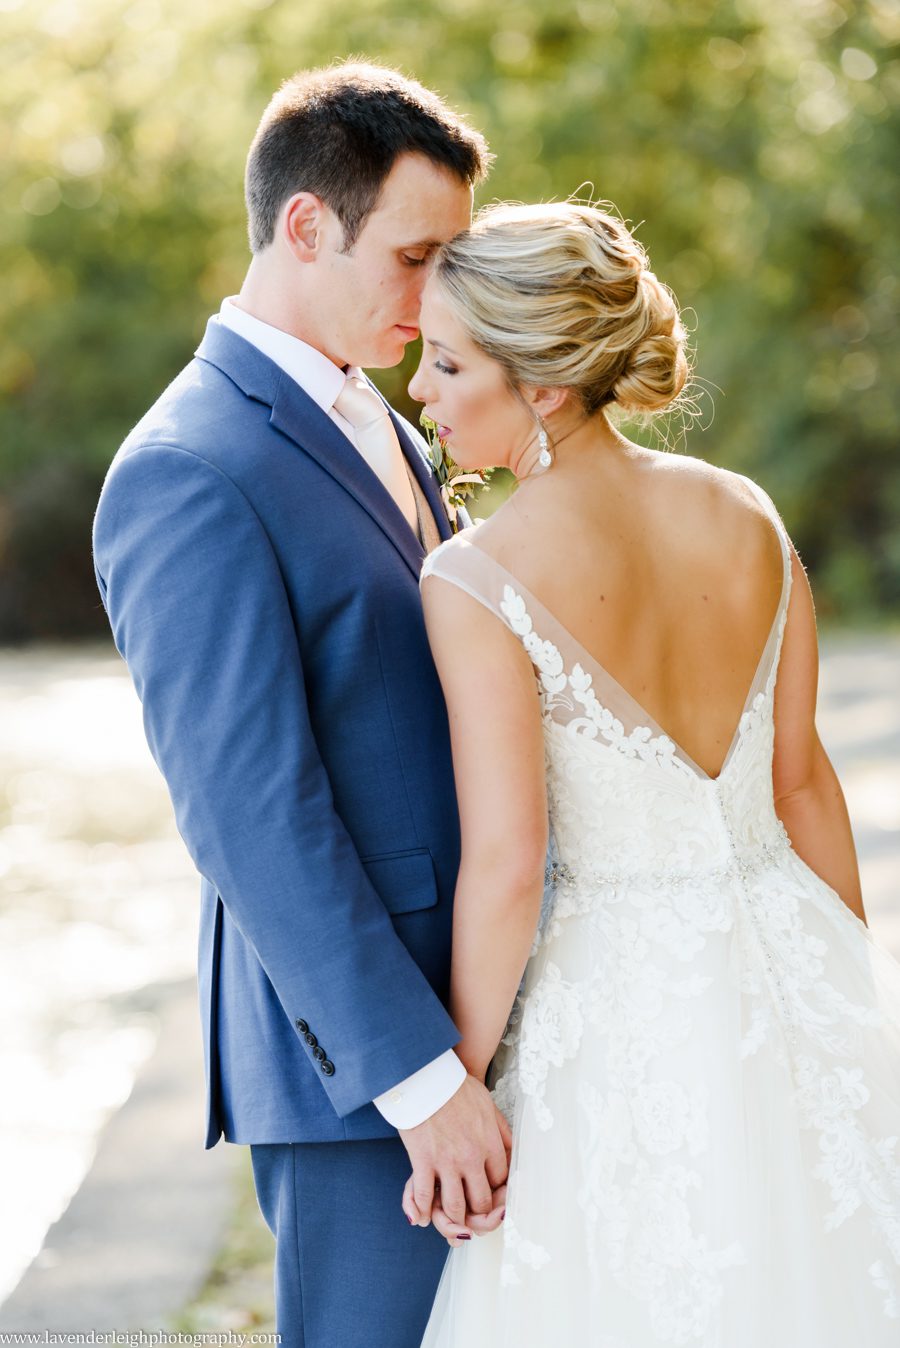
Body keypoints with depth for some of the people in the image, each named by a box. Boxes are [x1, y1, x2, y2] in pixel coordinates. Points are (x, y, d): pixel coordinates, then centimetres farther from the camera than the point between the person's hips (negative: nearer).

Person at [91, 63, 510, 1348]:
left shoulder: (370, 424, 13)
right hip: (353, 1045, -8)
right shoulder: (188, 478, -17)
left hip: (463, 1003, 9)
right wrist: (420, 1076, -22)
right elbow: (250, 819, -22)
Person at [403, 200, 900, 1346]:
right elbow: (803, 779, 6)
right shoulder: (745, 515, -2)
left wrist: (456, 1082, -6)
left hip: (624, 1009, -5)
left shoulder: (477, 585, -18)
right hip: (798, 979, 5)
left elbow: (506, 869, -18)